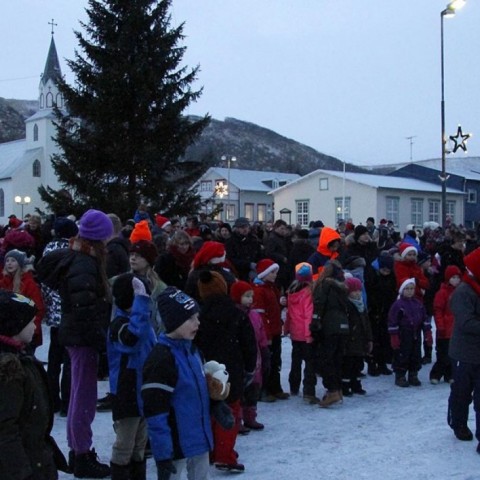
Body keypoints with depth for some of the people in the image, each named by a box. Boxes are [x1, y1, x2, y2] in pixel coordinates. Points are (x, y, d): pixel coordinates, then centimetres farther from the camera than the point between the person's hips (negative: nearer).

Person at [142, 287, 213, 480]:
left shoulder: (192, 350, 6)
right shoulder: (160, 359, -21)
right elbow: (154, 412, -23)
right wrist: (162, 455, -23)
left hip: (200, 439, 9)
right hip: (176, 444, -8)